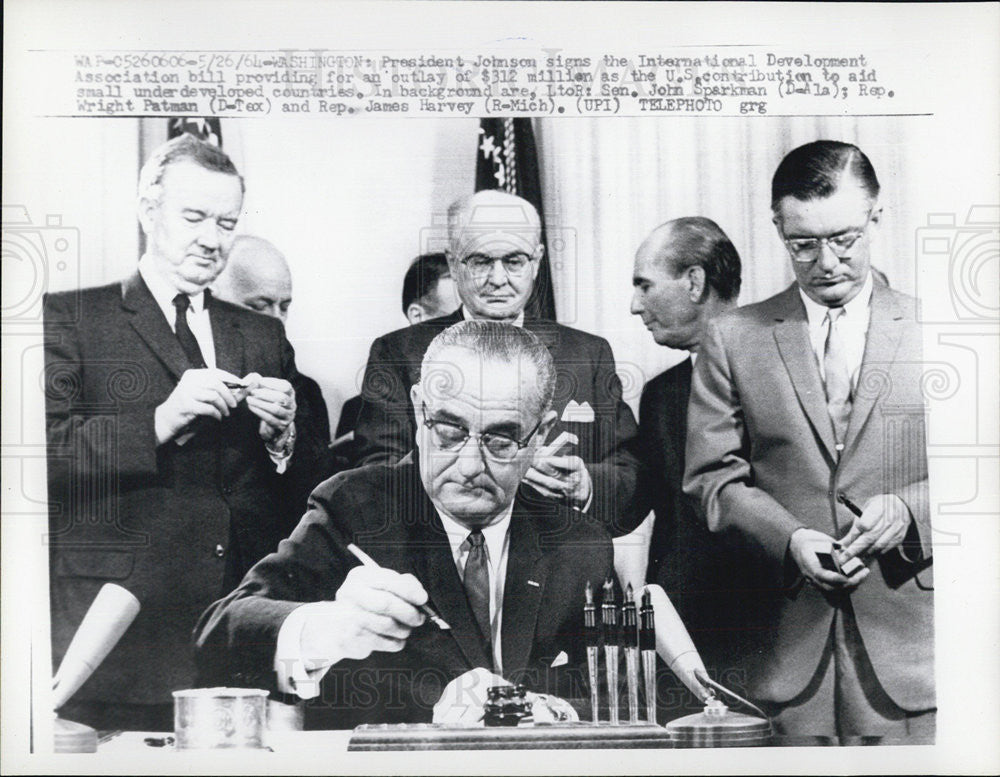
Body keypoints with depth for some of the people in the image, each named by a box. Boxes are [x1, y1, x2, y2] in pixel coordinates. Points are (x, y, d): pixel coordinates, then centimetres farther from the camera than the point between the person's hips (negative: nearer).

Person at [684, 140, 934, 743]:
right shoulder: (733, 339, 6)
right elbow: (714, 477, 2)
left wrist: (909, 510, -12)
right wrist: (789, 539, -13)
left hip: (908, 630, 1)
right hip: (787, 637, 0)